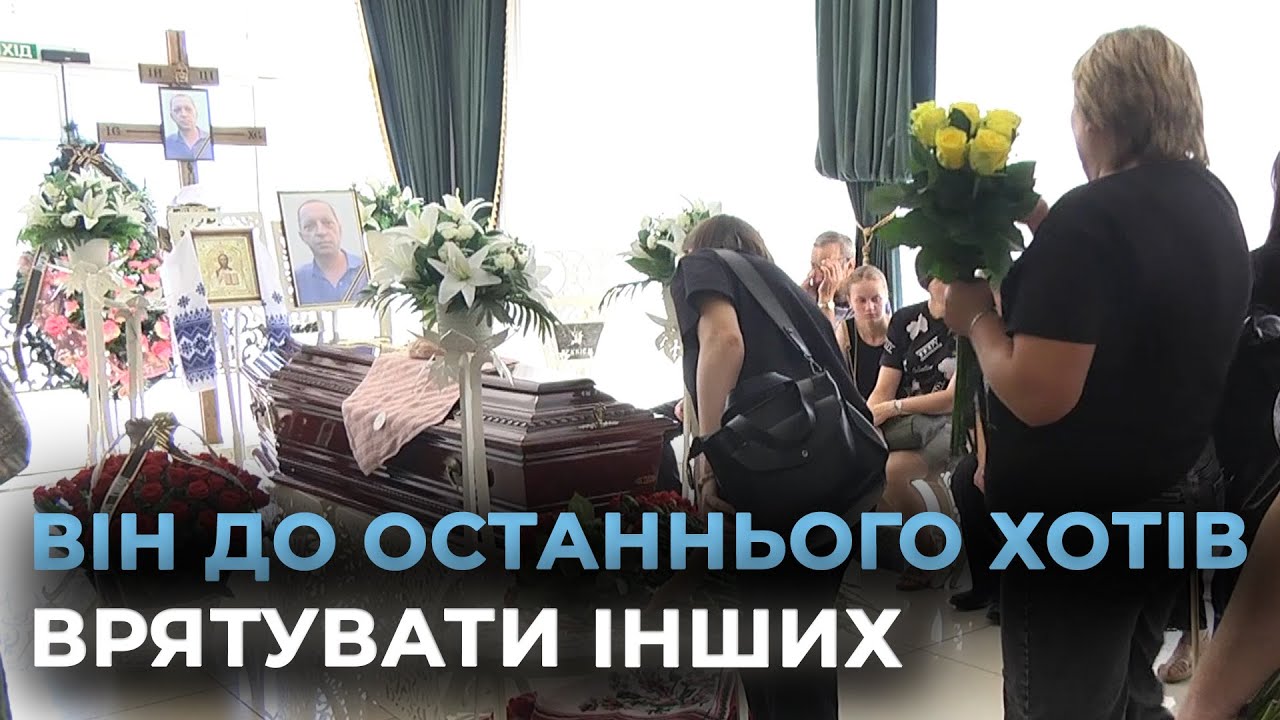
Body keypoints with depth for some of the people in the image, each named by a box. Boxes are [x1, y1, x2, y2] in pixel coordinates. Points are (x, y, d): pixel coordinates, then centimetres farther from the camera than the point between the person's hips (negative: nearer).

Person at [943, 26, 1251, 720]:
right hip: (1167, 506, 9)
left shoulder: (1090, 216, -23)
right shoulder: (1214, 206, 3)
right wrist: (1048, 231, 9)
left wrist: (976, 314, -13)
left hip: (1074, 528, -8)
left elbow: (1038, 395, -28)